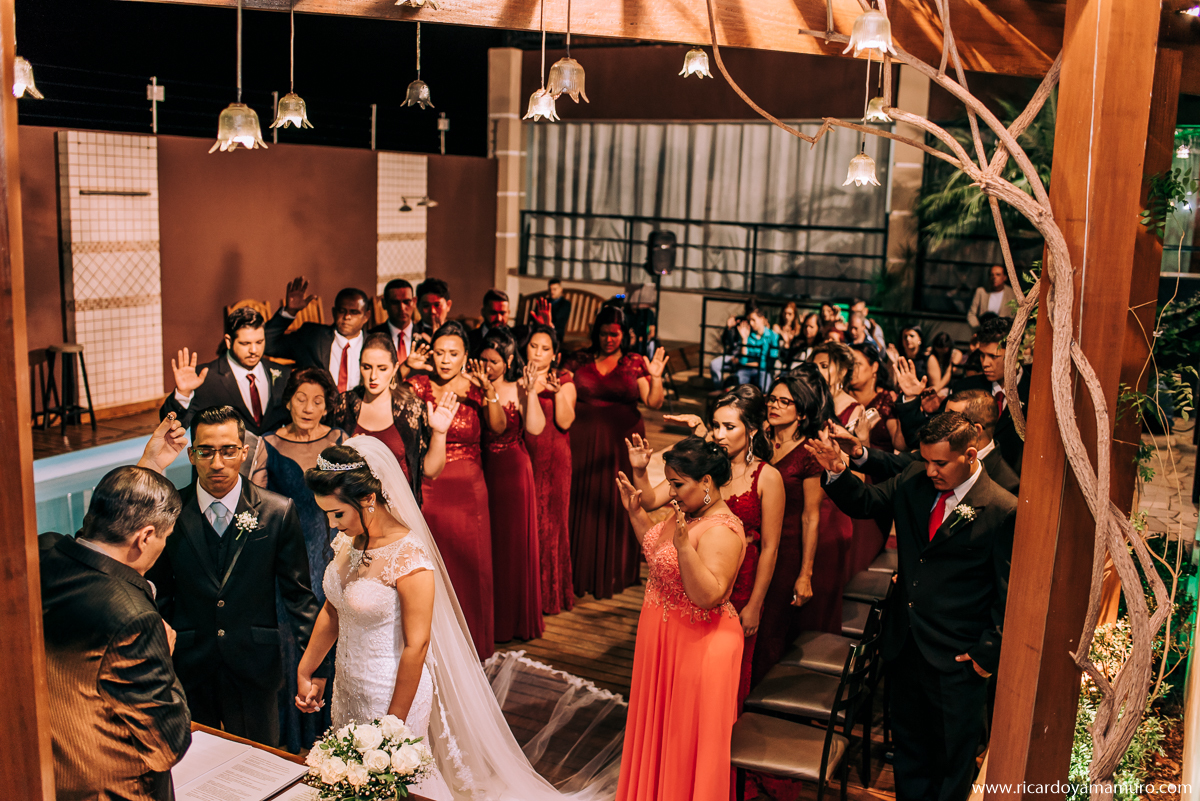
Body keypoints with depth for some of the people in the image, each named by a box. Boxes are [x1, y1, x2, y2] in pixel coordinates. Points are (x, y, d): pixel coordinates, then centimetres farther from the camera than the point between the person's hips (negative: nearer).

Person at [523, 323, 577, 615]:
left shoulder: (564, 381, 2)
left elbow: (565, 422, -10)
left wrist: (557, 391, -22)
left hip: (553, 461, -2)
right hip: (523, 458, 2)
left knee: (549, 522, 2)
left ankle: (550, 593, 14)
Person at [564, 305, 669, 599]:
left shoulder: (635, 364, 2)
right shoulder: (580, 360, 6)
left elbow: (653, 403, -7)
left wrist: (656, 377, -23)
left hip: (621, 443, -1)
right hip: (584, 443, 1)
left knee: (615, 506, 5)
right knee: (582, 505, 4)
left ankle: (614, 572, 19)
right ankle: (580, 572, 18)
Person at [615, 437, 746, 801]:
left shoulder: (722, 532, -25)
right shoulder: (686, 513, 3)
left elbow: (708, 596, -33)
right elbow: (655, 550, 19)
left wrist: (684, 546, -41)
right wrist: (635, 512, 10)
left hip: (697, 646, -9)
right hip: (663, 637, 9)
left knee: (686, 736, 8)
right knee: (659, 726, 23)